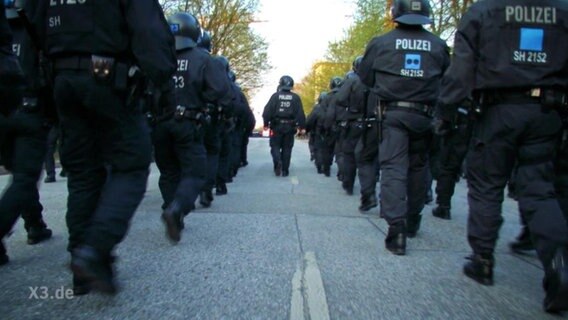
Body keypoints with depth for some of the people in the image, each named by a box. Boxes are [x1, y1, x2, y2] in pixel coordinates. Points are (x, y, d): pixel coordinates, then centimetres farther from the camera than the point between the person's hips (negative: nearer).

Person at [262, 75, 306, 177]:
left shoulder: (275, 96, -2)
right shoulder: (295, 97, 2)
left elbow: (267, 110, -8)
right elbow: (300, 113, -1)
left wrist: (266, 123, -2)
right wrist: (302, 126, 2)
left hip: (277, 126, -1)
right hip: (290, 127, 1)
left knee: (275, 146, 10)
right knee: (287, 148, 9)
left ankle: (277, 161, -17)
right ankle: (285, 170, 9)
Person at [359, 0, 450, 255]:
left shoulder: (380, 43, -1)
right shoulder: (438, 45, 2)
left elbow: (365, 78, 7)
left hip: (392, 113, -2)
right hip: (424, 115, 2)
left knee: (393, 167, -4)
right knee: (418, 167, 16)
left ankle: (396, 228, -18)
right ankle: (412, 222, 29)